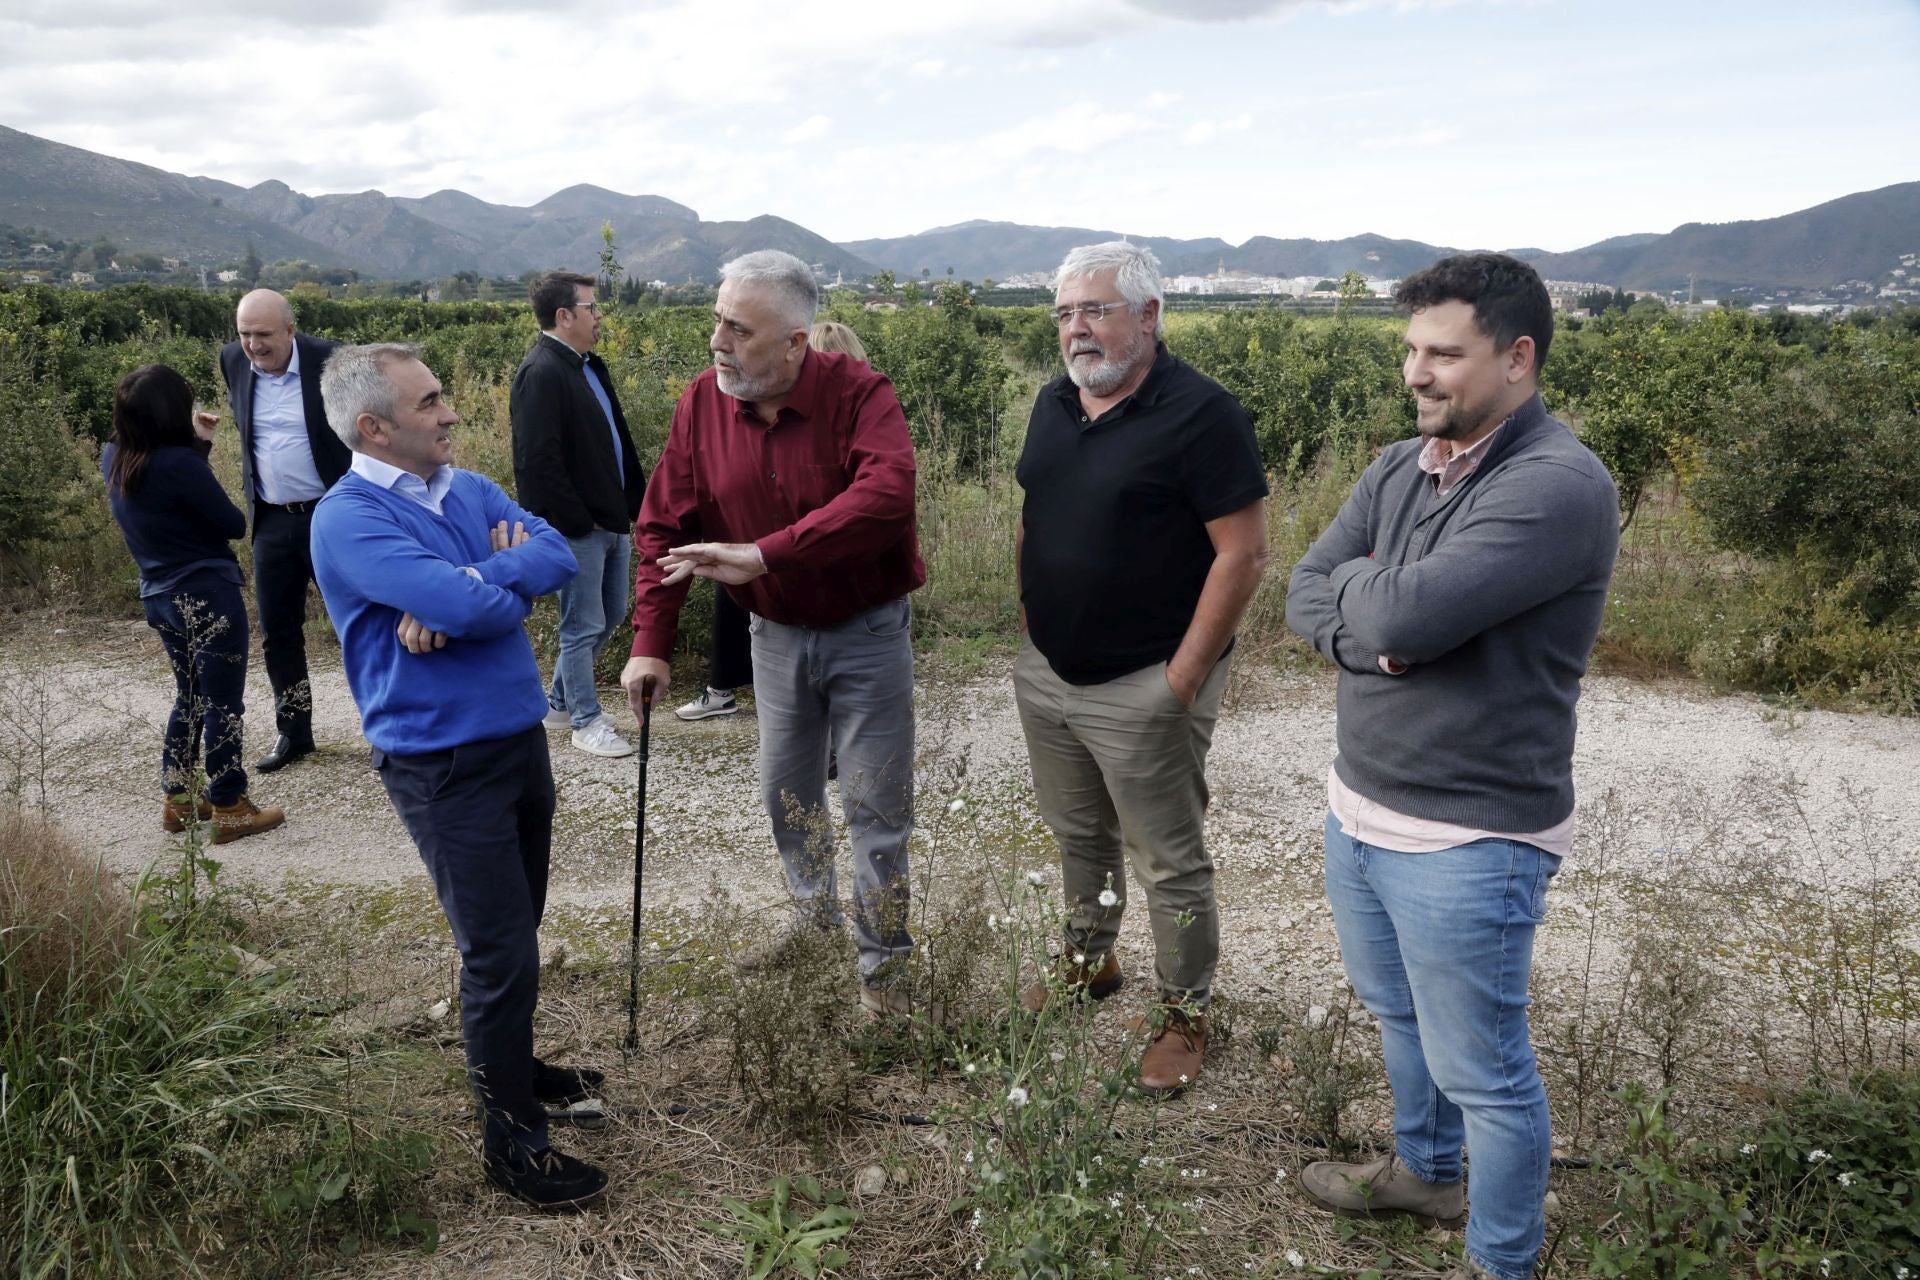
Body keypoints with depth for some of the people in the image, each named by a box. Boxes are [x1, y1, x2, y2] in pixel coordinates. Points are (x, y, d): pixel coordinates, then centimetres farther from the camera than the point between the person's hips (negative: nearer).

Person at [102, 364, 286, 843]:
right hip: (207, 597, -8)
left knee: (190, 697, 22)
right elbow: (233, 524, -13)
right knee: (223, 704, 2)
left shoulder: (113, 458, 1)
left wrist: (198, 443, 18)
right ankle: (231, 810, 10)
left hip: (160, 598, 8)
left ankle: (178, 800, 28)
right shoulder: (177, 463, -22)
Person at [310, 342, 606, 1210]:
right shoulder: (349, 519, -17)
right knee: (500, 952, -1)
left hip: (520, 738, 8)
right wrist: (506, 580, -6)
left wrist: (467, 589, -18)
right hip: (444, 766, -7)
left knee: (514, 931, 20)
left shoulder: (470, 490, 8)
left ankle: (510, 1066, 41)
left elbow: (557, 556, -5)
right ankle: (510, 1138, 15)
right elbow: (470, 606, -27)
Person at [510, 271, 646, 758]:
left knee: (611, 614, 19)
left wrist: (632, 508, 11)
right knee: (584, 627, 3)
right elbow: (538, 462, -21)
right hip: (578, 529, -9)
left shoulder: (590, 366, 12)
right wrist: (578, 522, -17)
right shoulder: (541, 374, -17)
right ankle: (585, 722, 18)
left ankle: (558, 702, 34)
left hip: (611, 520, 9)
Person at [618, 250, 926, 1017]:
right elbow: (664, 525, -3)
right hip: (776, 635, 5)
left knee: (876, 807, 3)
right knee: (786, 795, 18)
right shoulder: (703, 402, -7)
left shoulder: (859, 394, -21)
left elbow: (887, 494, -39)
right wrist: (650, 644, -8)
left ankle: (883, 963, 21)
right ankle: (817, 920, 43)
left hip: (866, 632, -4)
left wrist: (763, 555, -43)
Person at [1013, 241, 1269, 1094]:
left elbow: (1245, 553, -17)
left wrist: (1183, 677, -18)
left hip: (1141, 691, -7)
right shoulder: (1055, 403, 7)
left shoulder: (1201, 414, -16)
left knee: (1169, 865, 5)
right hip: (1046, 673, 7)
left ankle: (1184, 1015, 23)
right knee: (1077, 835, 22)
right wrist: (1031, 620, 12)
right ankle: (1089, 961, 43)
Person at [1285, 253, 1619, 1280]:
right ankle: (1422, 1172, 52)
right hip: (1360, 808, 8)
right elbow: (1306, 595, 0)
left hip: (1467, 845, -8)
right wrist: (1372, 632, -20)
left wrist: (1360, 589, -8)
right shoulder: (1399, 470, 5)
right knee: (1398, 1011, 27)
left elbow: (1404, 614, -30)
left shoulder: (1560, 486, -21)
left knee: (1481, 1070, 9)